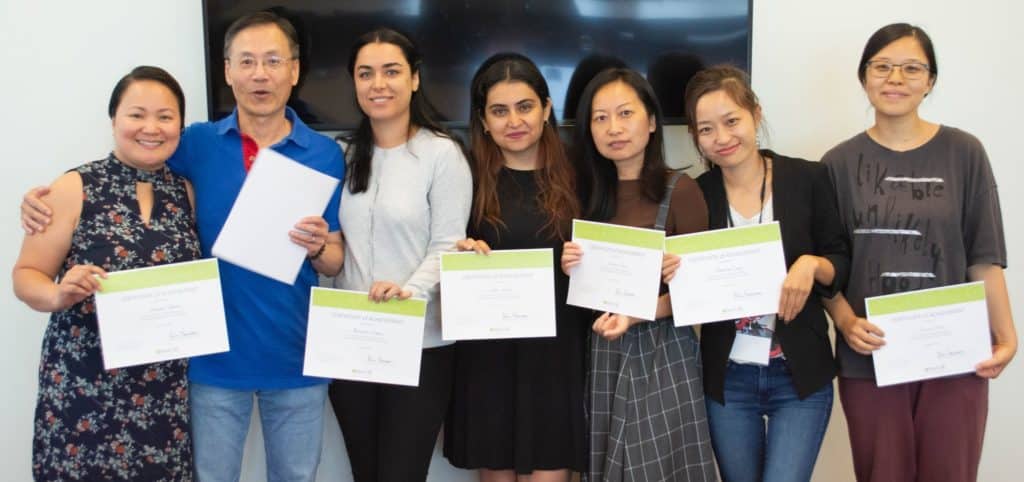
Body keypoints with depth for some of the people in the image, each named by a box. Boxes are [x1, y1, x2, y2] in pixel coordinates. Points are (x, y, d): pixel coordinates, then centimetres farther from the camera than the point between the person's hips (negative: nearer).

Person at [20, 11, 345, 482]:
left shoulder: (325, 153, -3)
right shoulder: (198, 143, -3)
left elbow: (336, 262, 1)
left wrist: (316, 248, -22)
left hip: (296, 356, 0)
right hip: (216, 356, 0)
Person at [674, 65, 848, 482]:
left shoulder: (809, 179, -4)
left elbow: (842, 264, 1)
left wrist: (811, 264, -19)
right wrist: (676, 277, -17)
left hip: (800, 376, -2)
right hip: (726, 379, 2)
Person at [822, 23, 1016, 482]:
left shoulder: (963, 153, 1)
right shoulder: (840, 162, 3)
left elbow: (984, 258, 2)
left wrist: (1006, 336, -8)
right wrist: (846, 322, -12)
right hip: (868, 360, 1)